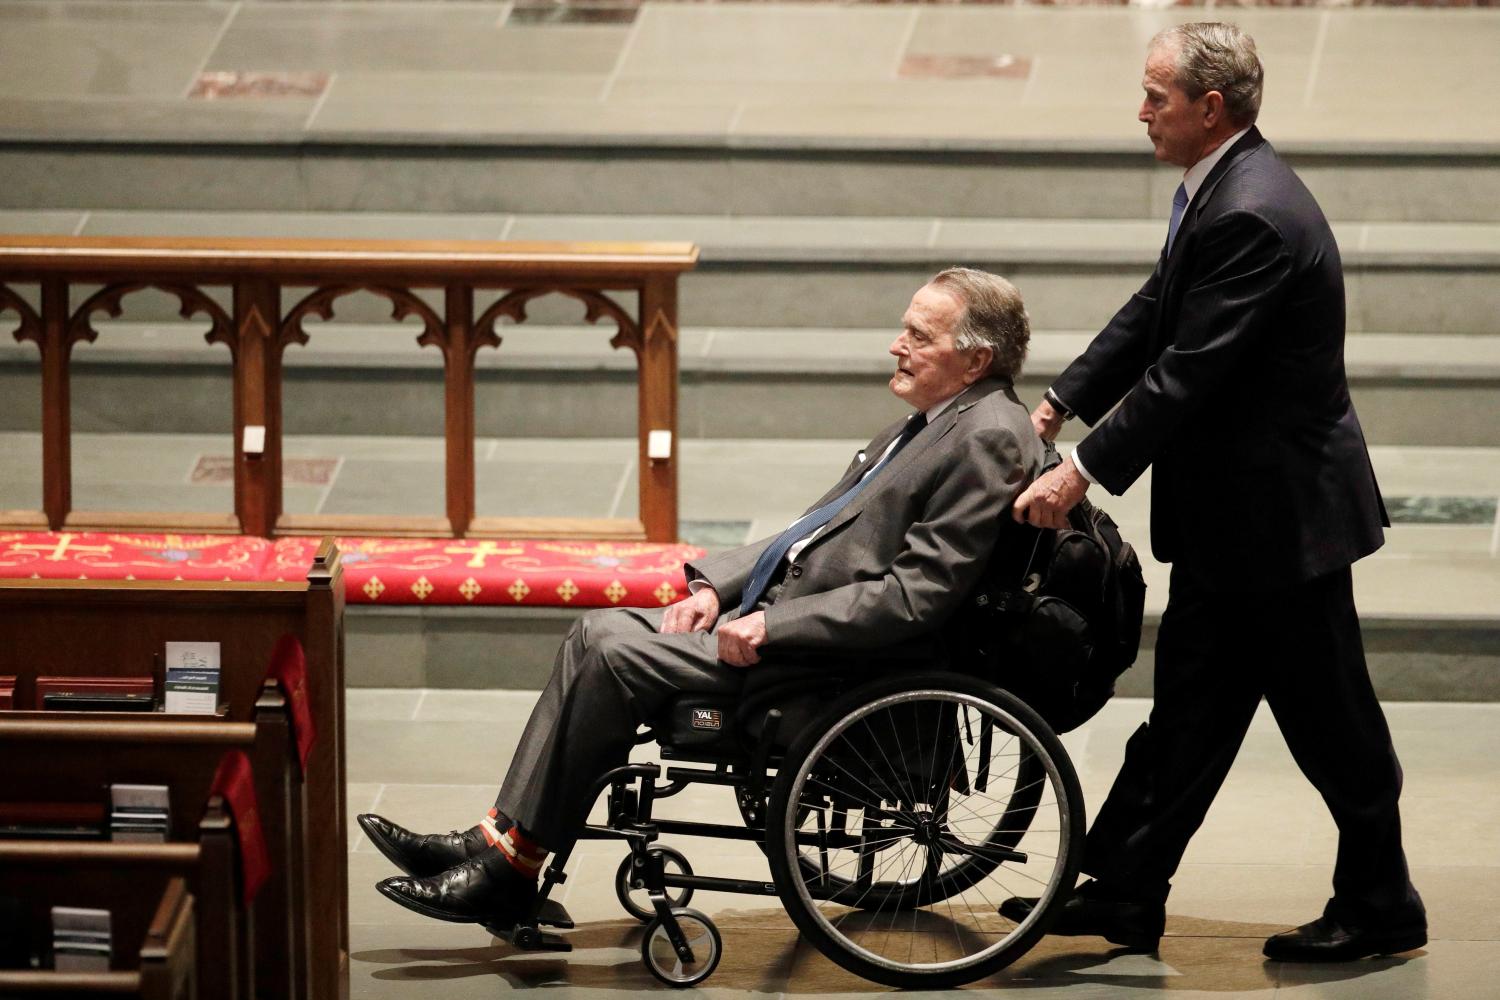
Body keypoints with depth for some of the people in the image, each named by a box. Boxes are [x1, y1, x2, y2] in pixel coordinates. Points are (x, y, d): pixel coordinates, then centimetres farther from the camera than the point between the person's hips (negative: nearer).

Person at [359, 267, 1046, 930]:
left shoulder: (989, 439, -16)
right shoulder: (931, 420, 16)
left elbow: (916, 596, -21)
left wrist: (770, 626, -19)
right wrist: (716, 585, 7)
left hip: (836, 656, -10)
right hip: (774, 610, 10)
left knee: (617, 652, -17)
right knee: (598, 633, 2)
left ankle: (514, 867, -8)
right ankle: (499, 839, -1)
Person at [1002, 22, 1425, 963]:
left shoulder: (1252, 216, -26)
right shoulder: (1218, 189, 6)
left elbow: (1186, 373, -26)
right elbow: (1151, 316, 13)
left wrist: (1084, 471, -22)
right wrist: (1057, 408, 6)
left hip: (1285, 509, -10)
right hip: (1227, 513, 10)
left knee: (1326, 712, 3)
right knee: (1190, 701, 14)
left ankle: (1381, 908, 17)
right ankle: (1123, 890, 20)